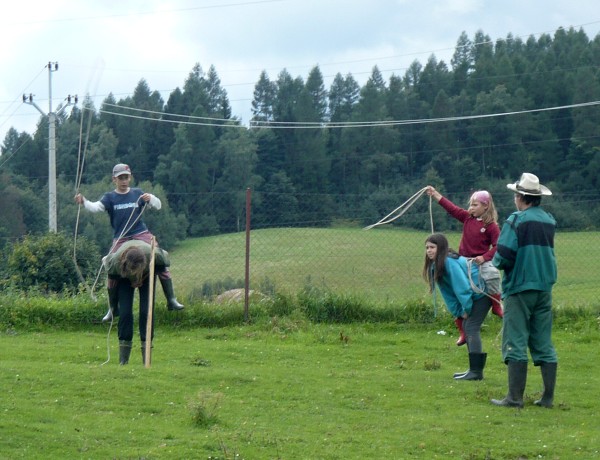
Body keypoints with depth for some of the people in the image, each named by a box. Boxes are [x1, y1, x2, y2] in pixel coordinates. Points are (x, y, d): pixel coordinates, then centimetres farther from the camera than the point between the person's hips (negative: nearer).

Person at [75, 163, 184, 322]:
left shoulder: (137, 194, 8)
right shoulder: (110, 197, 4)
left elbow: (158, 206, 9)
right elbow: (96, 207, -15)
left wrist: (150, 199, -13)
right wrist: (84, 202, -36)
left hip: (141, 235, 0)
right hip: (120, 239, 0)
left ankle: (171, 300, -1)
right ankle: (113, 309, 12)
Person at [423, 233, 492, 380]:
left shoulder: (450, 262, -22)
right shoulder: (436, 266, 7)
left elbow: (462, 286, -24)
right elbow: (448, 292, 10)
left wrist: (466, 309, -14)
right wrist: (458, 312, 4)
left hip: (482, 292, -10)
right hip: (475, 295, 10)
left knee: (471, 328, -15)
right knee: (467, 328, 11)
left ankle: (476, 371, -18)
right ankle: (475, 369, 16)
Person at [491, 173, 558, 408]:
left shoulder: (517, 221, -12)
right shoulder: (549, 221, 8)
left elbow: (503, 258, -17)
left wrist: (495, 262, 3)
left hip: (520, 288, -6)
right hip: (545, 288, 6)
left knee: (515, 343, -3)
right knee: (543, 344, 9)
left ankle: (515, 397, -5)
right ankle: (548, 397, 8)